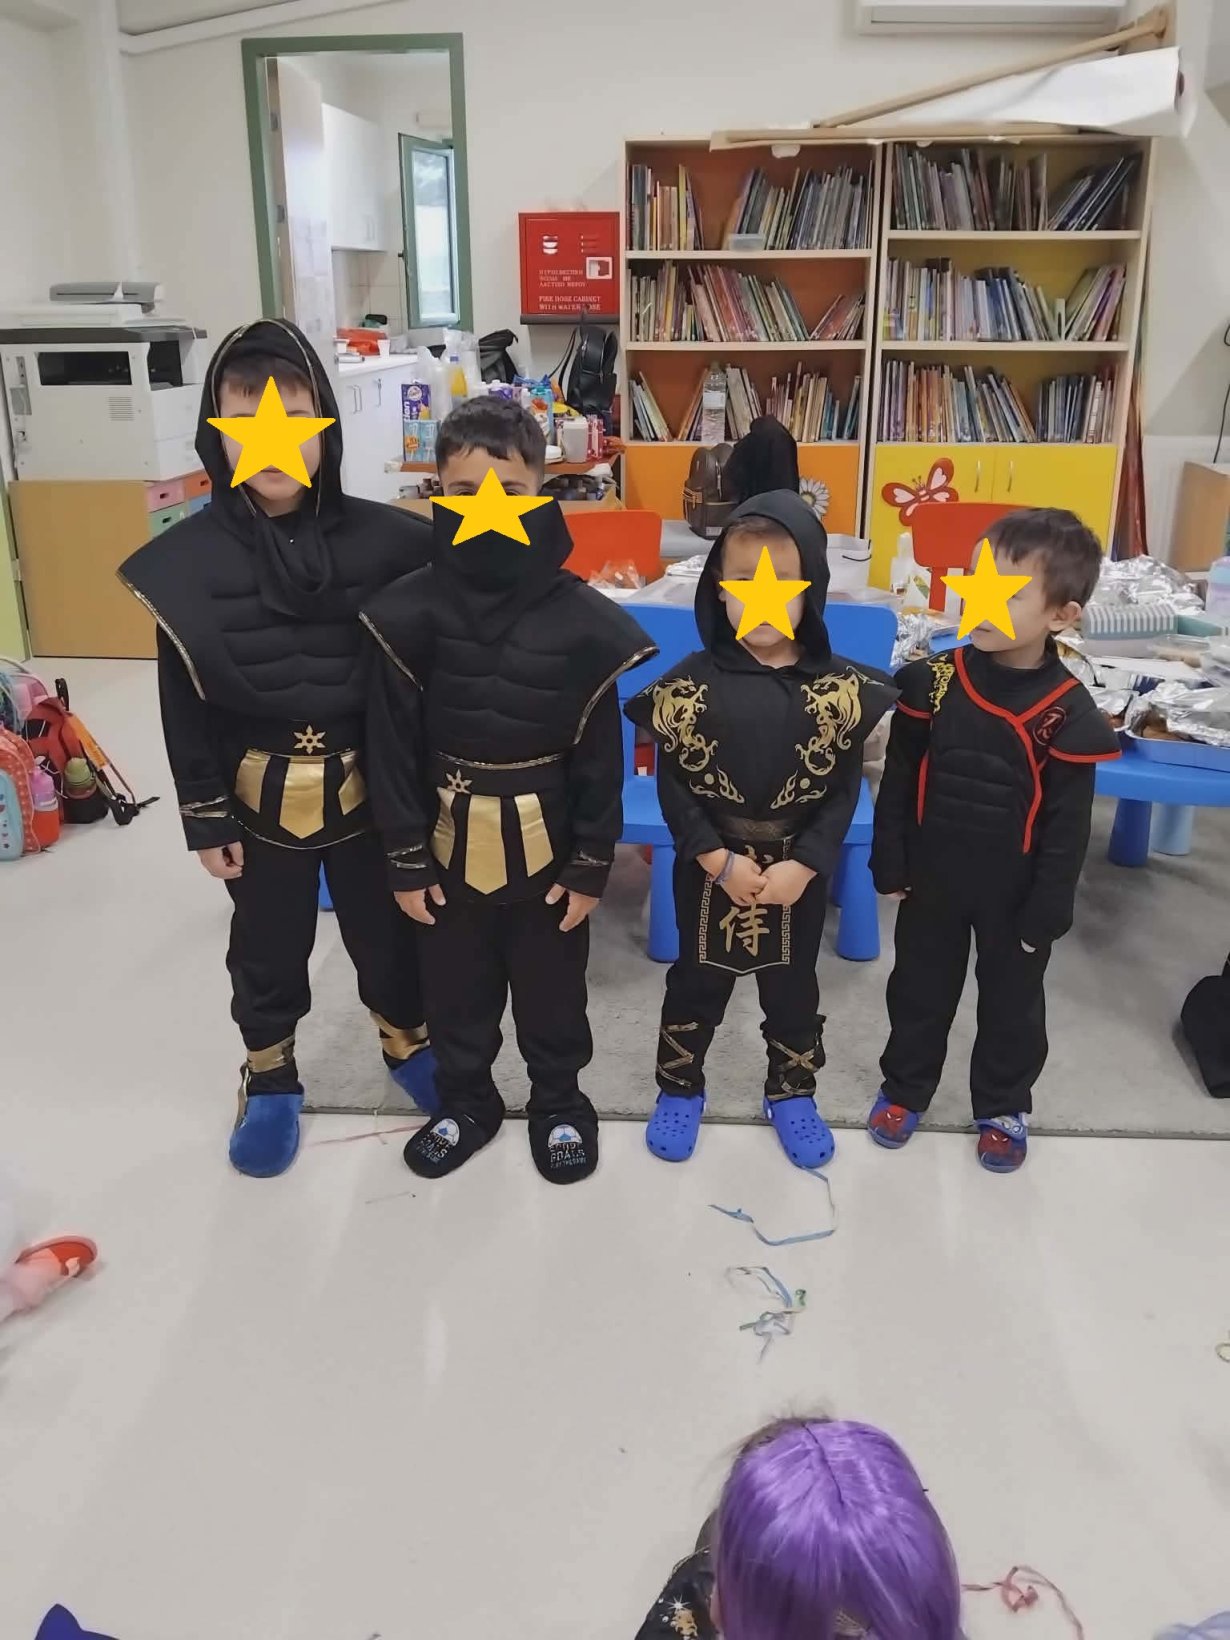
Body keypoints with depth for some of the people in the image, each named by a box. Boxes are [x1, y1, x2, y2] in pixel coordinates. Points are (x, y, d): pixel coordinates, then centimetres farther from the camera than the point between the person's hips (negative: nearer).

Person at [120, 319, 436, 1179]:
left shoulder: (381, 540, -11)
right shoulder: (187, 559, -10)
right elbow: (183, 703, -5)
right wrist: (204, 817, -3)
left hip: (366, 785, 0)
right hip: (259, 796, 0)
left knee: (387, 929, 19)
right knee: (268, 947, 19)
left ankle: (409, 1041, 45)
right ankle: (270, 1077, 41)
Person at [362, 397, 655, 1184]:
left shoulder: (579, 615, -12)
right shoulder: (411, 611, -10)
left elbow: (601, 753, -7)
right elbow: (392, 744, -5)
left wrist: (592, 864, -6)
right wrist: (406, 858, -4)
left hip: (546, 839, -1)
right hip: (451, 837, 1)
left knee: (551, 985, 17)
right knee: (456, 987, 19)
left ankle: (559, 1101, 41)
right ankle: (466, 1101, 42)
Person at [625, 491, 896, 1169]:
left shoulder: (838, 686, -10)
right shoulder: (692, 681, -12)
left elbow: (843, 789, -7)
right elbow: (672, 783, -9)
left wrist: (803, 864, -16)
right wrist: (718, 858, -17)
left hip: (798, 871, 1)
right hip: (710, 869, 0)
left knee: (792, 988, 19)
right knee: (696, 982, 17)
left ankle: (791, 1093, 40)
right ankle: (679, 1088, 37)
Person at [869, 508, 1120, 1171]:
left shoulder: (1068, 714, -19)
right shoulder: (933, 681, -13)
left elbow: (1067, 829, -12)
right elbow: (899, 781, -3)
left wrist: (1046, 914, -9)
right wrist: (891, 865, -2)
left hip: (1015, 892, -1)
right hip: (933, 877, 2)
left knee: (1012, 1003, 18)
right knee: (919, 989, 19)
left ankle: (1003, 1107, 41)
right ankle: (904, 1087, 42)